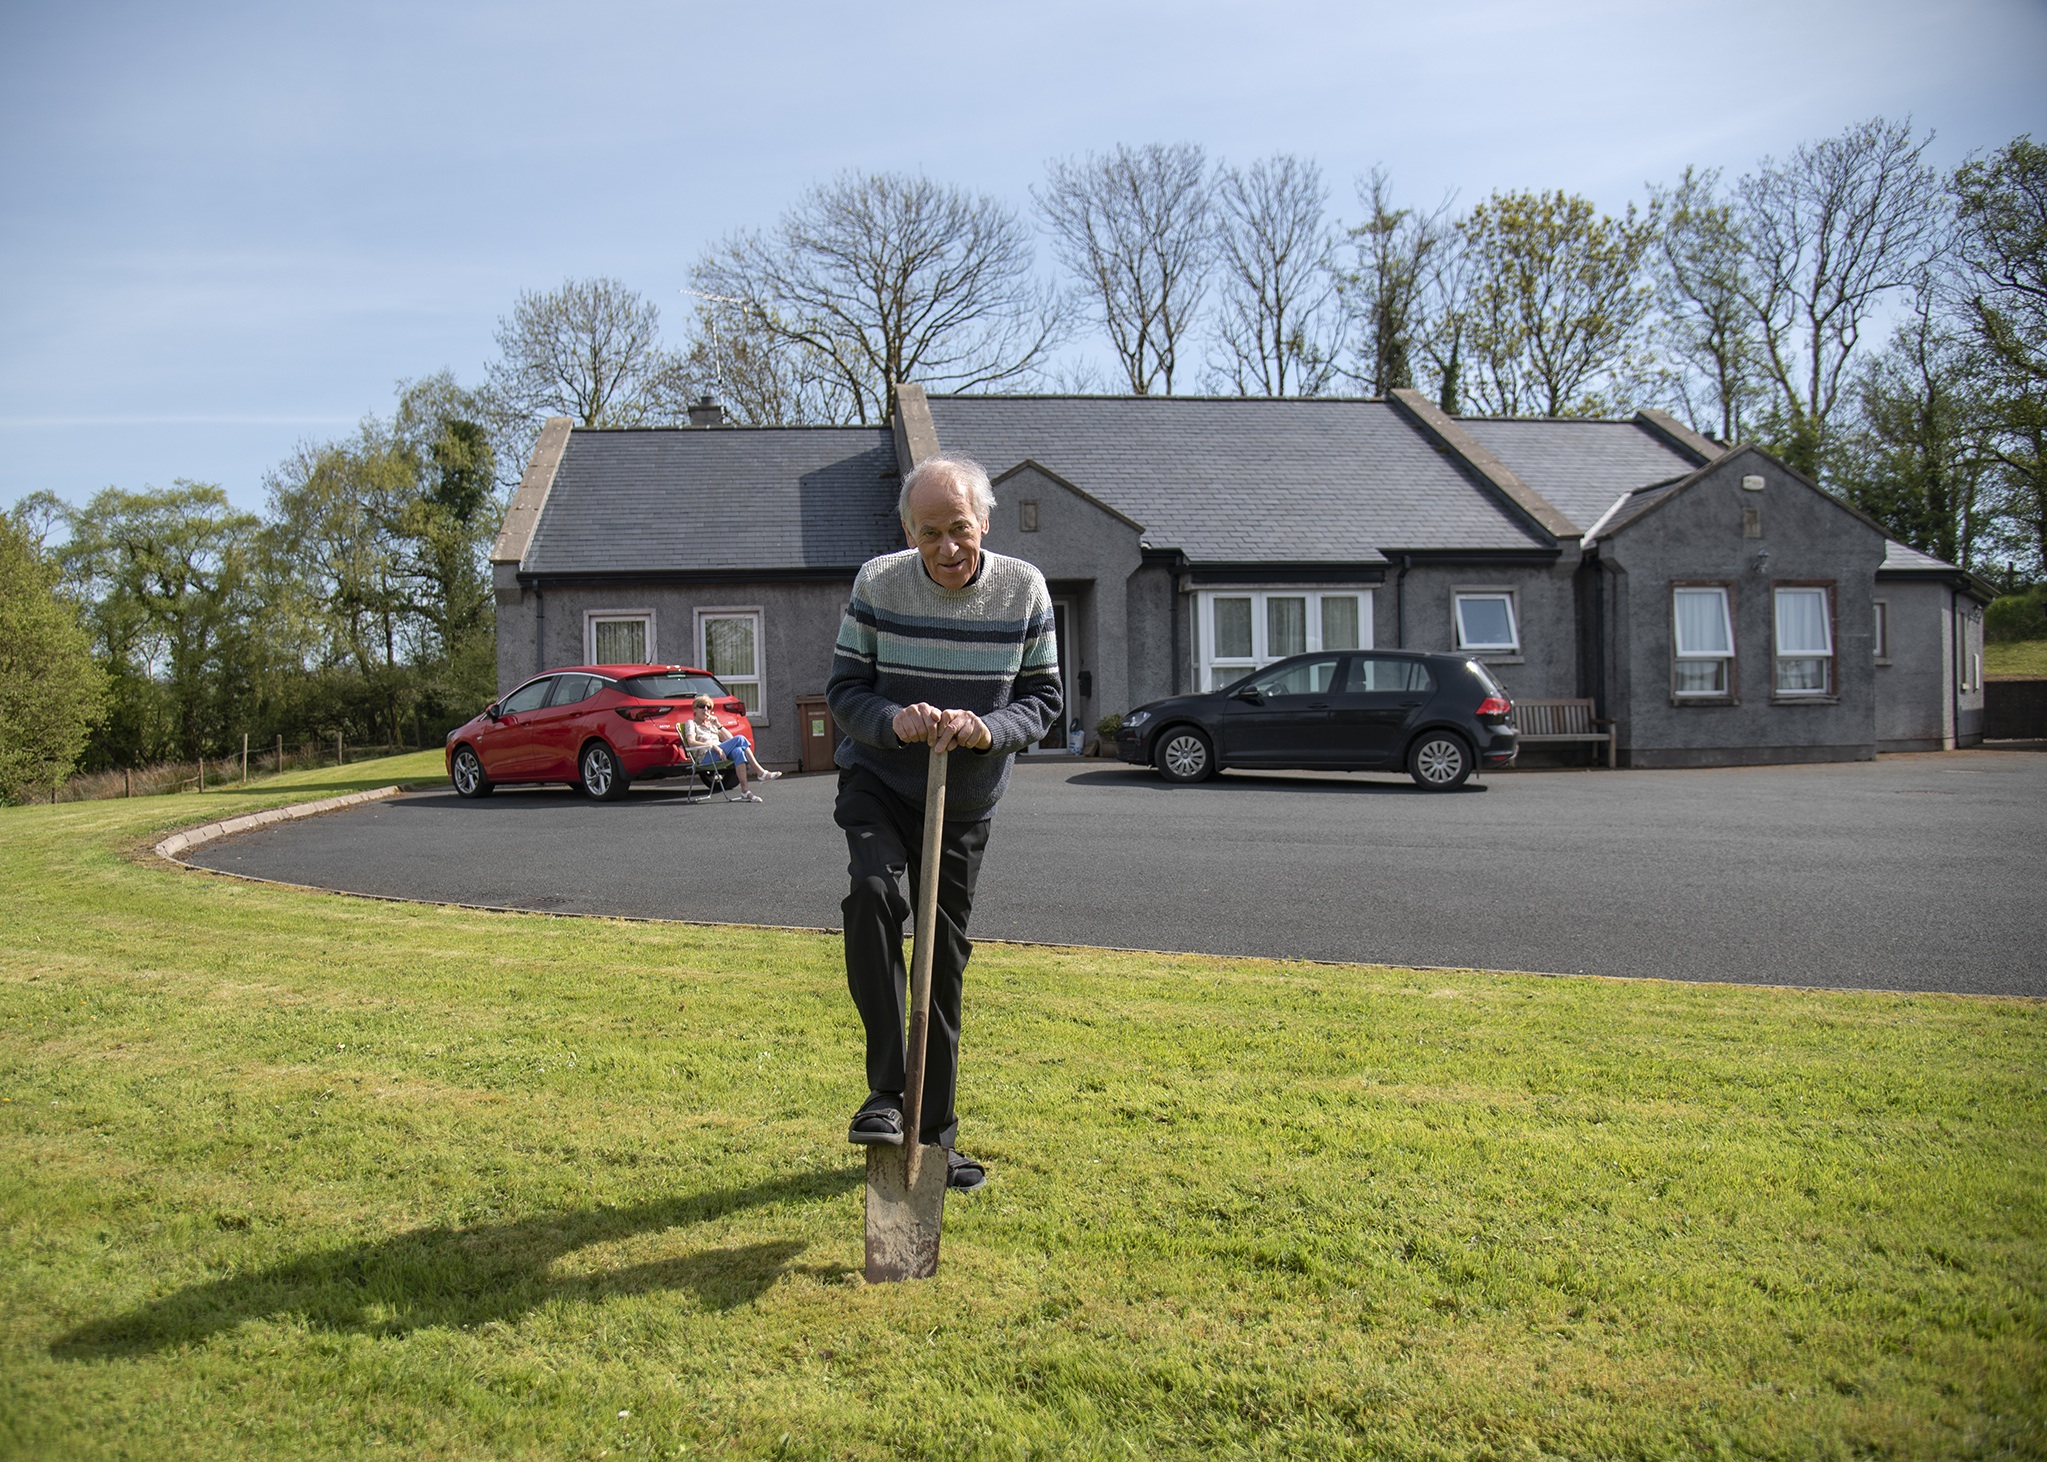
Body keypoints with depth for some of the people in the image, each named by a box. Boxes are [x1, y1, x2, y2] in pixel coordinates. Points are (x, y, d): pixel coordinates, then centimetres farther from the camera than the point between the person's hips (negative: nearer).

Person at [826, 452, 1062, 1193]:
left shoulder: (1023, 588, -8)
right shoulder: (878, 582, -10)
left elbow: (1043, 697, -2)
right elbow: (843, 687, -4)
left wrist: (988, 730, -23)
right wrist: (892, 720, -26)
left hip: (966, 798, 2)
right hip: (877, 780, -1)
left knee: (946, 956, 7)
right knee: (873, 893, -29)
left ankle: (937, 1131, 20)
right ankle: (885, 1090, -17)